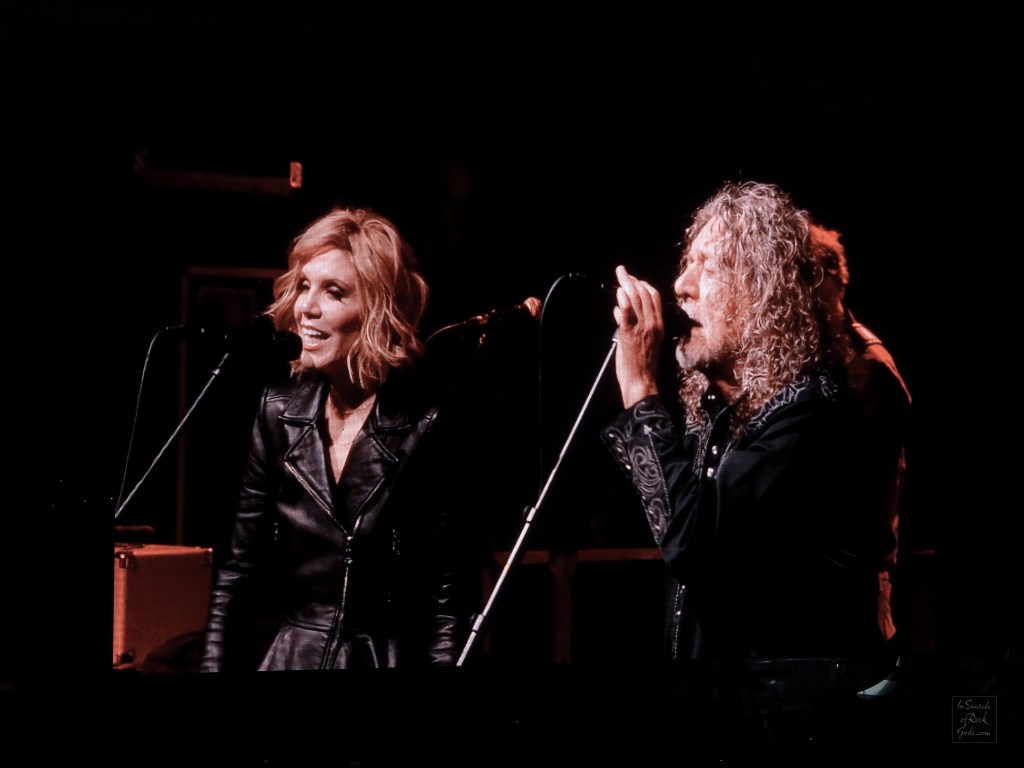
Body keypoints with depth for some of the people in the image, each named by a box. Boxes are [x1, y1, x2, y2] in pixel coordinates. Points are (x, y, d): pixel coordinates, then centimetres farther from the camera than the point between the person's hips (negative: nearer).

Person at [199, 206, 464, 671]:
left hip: (393, 656, -4)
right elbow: (239, 571, 6)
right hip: (289, 655, 4)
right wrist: (215, 664, 1)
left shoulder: (426, 423, -11)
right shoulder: (281, 410, 1)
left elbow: (446, 593, -9)